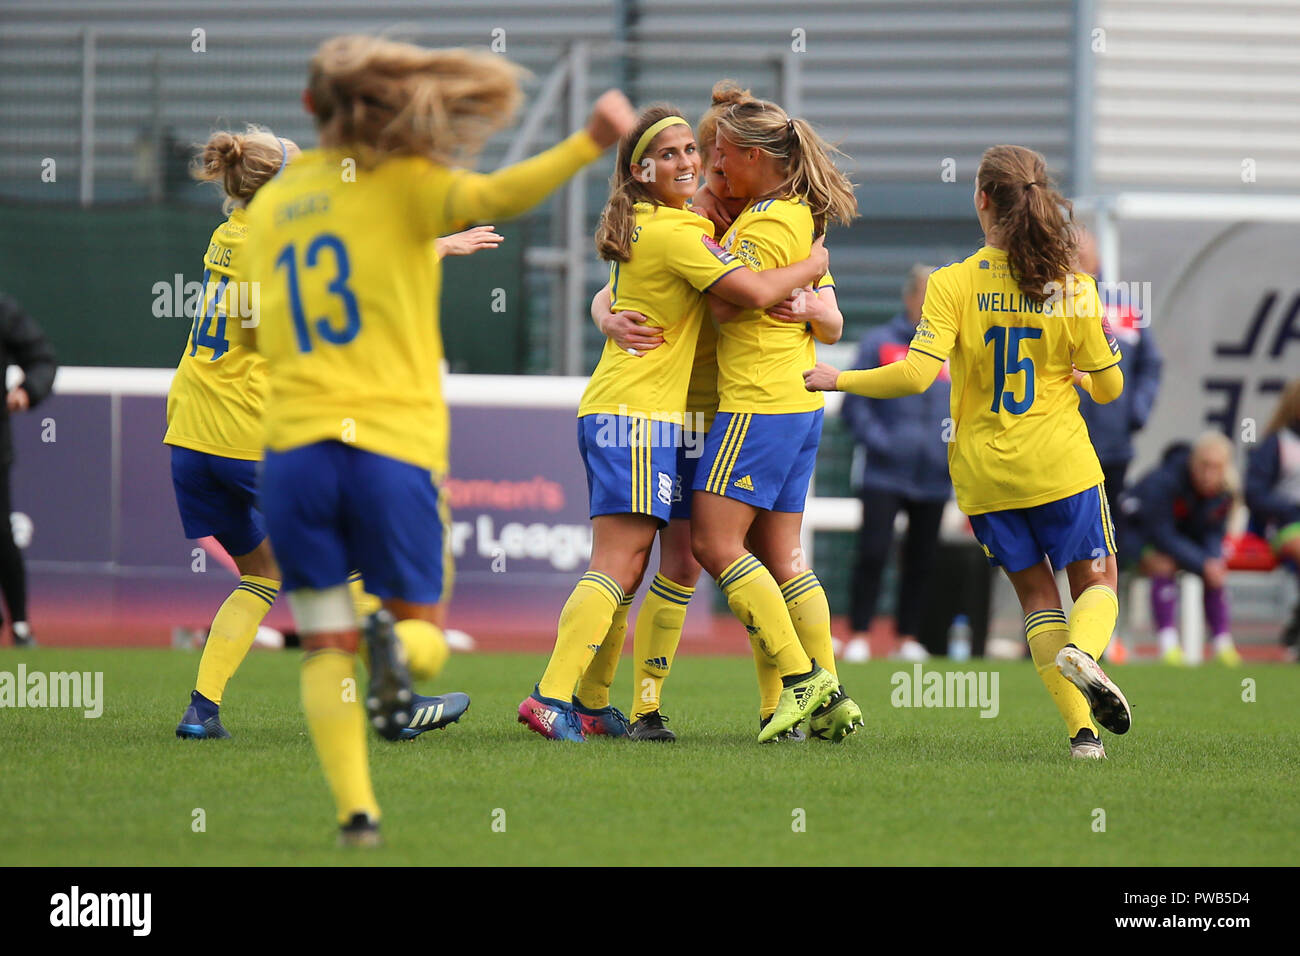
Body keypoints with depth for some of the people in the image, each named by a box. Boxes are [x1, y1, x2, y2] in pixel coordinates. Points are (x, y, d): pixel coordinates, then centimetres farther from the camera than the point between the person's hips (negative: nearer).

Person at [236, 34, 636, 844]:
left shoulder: (269, 205, 15)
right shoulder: (402, 184, 0)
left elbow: (250, 334, 24)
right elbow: (493, 198, -21)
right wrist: (590, 145, -28)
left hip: (294, 445, 3)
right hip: (394, 443, -3)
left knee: (327, 648, 9)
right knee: (416, 618, 11)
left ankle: (355, 809, -8)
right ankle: (395, 649, -26)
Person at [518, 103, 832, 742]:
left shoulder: (641, 226, 15)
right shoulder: (674, 233, -13)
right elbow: (753, 291, -20)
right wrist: (811, 267, -2)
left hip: (613, 409, 10)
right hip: (639, 412, -10)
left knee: (626, 568, 12)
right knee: (617, 564, -14)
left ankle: (591, 703, 14)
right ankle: (552, 696, -21)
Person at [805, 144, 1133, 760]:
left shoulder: (953, 284, -10)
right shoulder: (1074, 289, -5)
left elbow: (916, 375, -18)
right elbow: (1108, 387, 2)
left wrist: (839, 381, -3)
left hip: (984, 473, 0)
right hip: (1060, 465, 0)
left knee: (1036, 593, 13)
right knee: (1096, 583, 13)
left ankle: (1081, 728, 0)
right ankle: (1081, 651, -22)